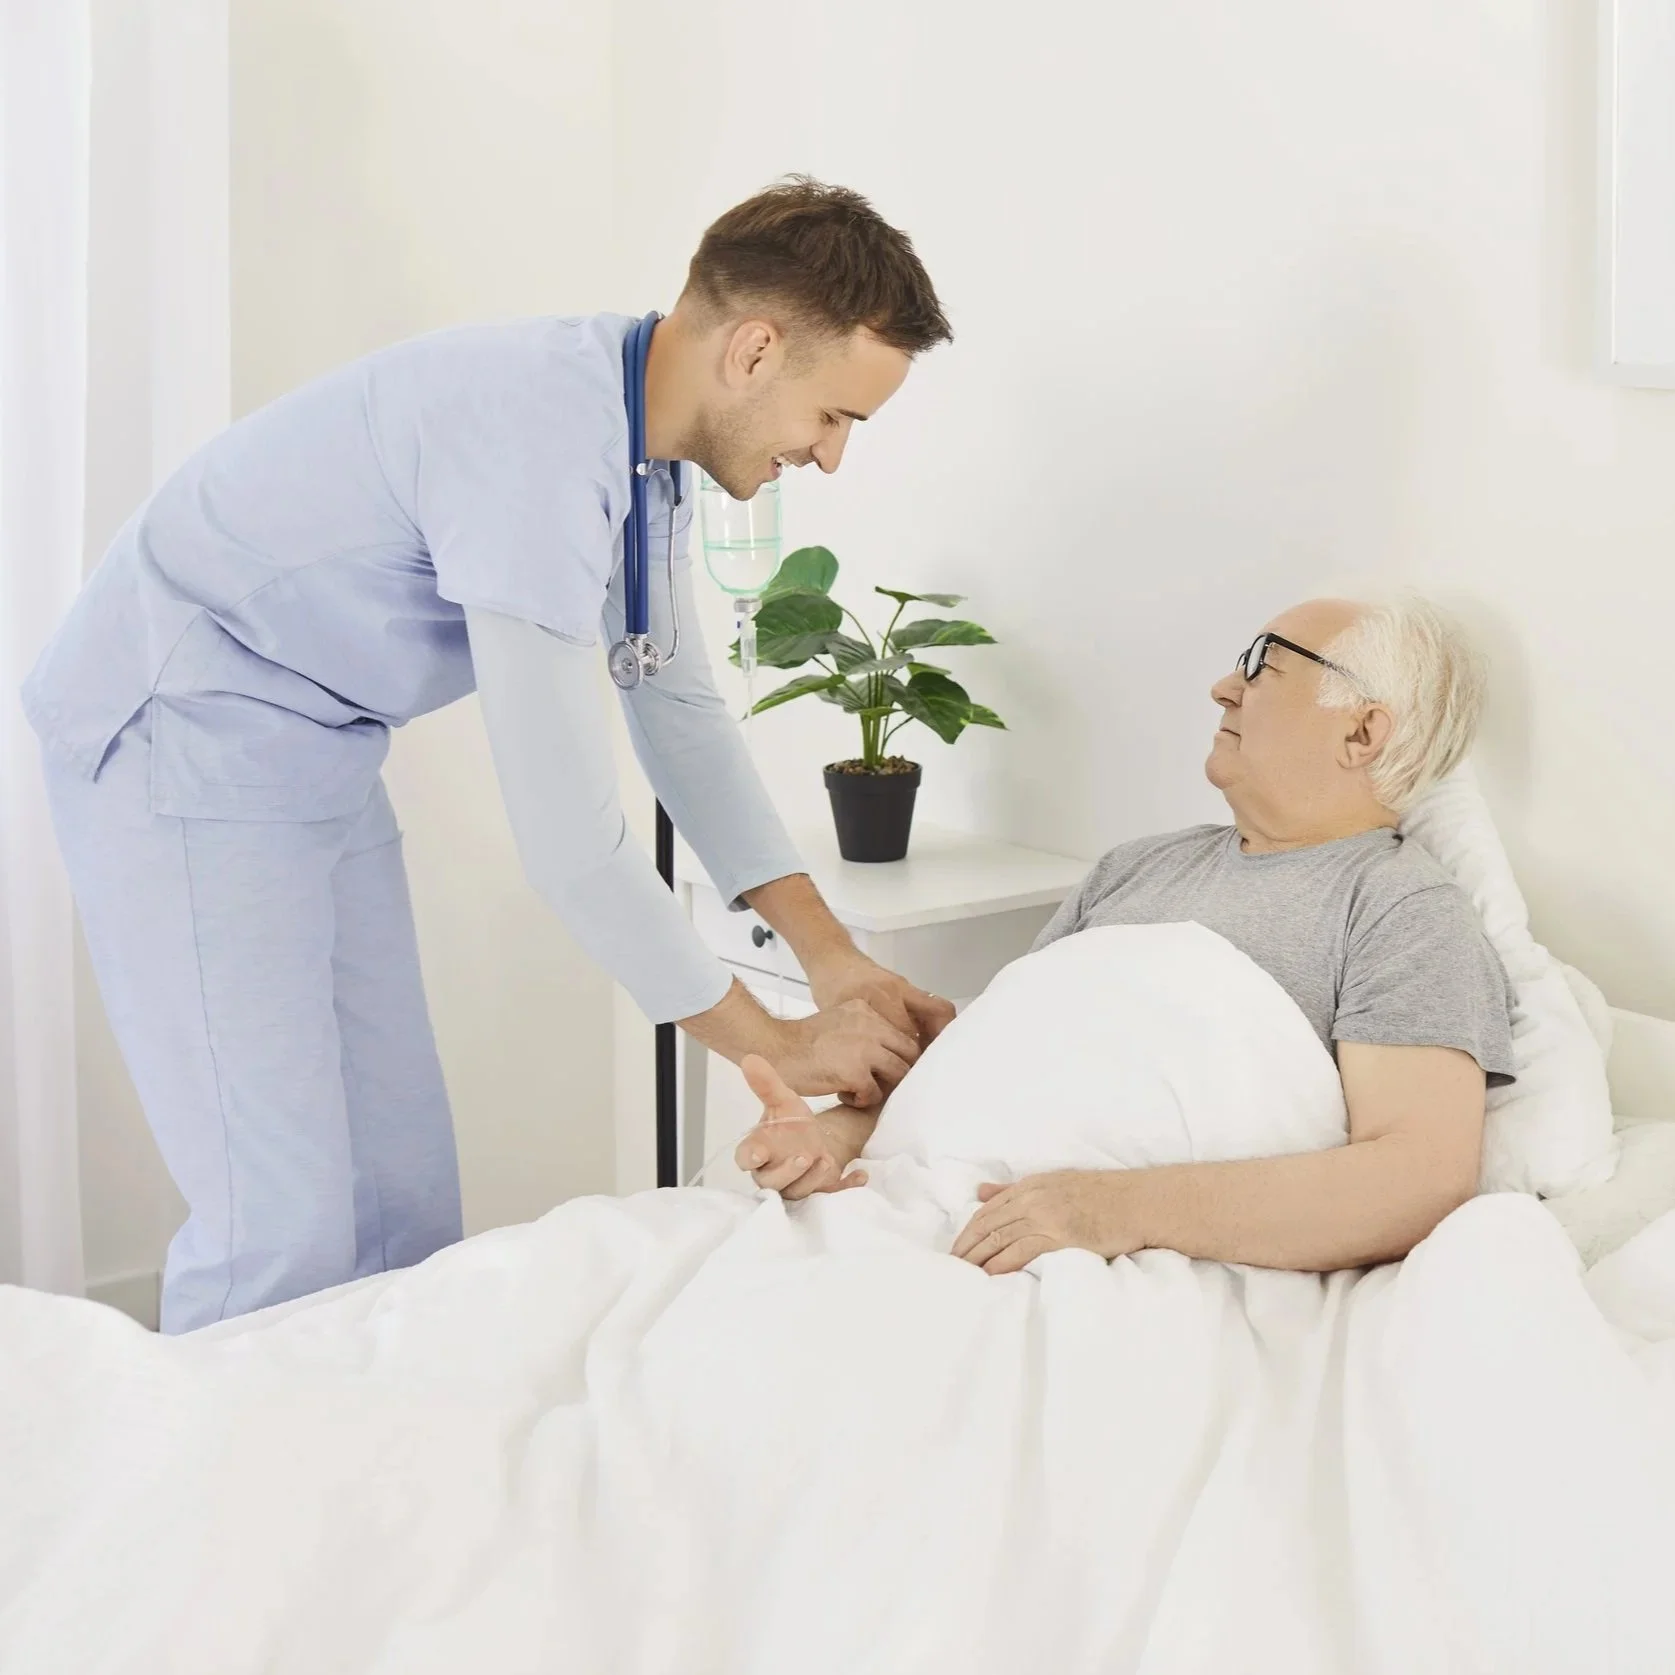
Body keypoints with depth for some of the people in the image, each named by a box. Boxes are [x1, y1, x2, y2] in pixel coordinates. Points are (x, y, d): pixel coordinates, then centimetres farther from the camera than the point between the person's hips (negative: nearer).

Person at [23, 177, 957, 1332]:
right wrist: (772, 1046, -17)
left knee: (406, 1195, 7)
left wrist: (836, 961, 3)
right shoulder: (540, 437, -29)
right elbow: (569, 838, -28)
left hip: (321, 753, 9)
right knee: (289, 1231, -11)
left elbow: (678, 707, 9)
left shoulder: (640, 428, 0)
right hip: (186, 741, -9)